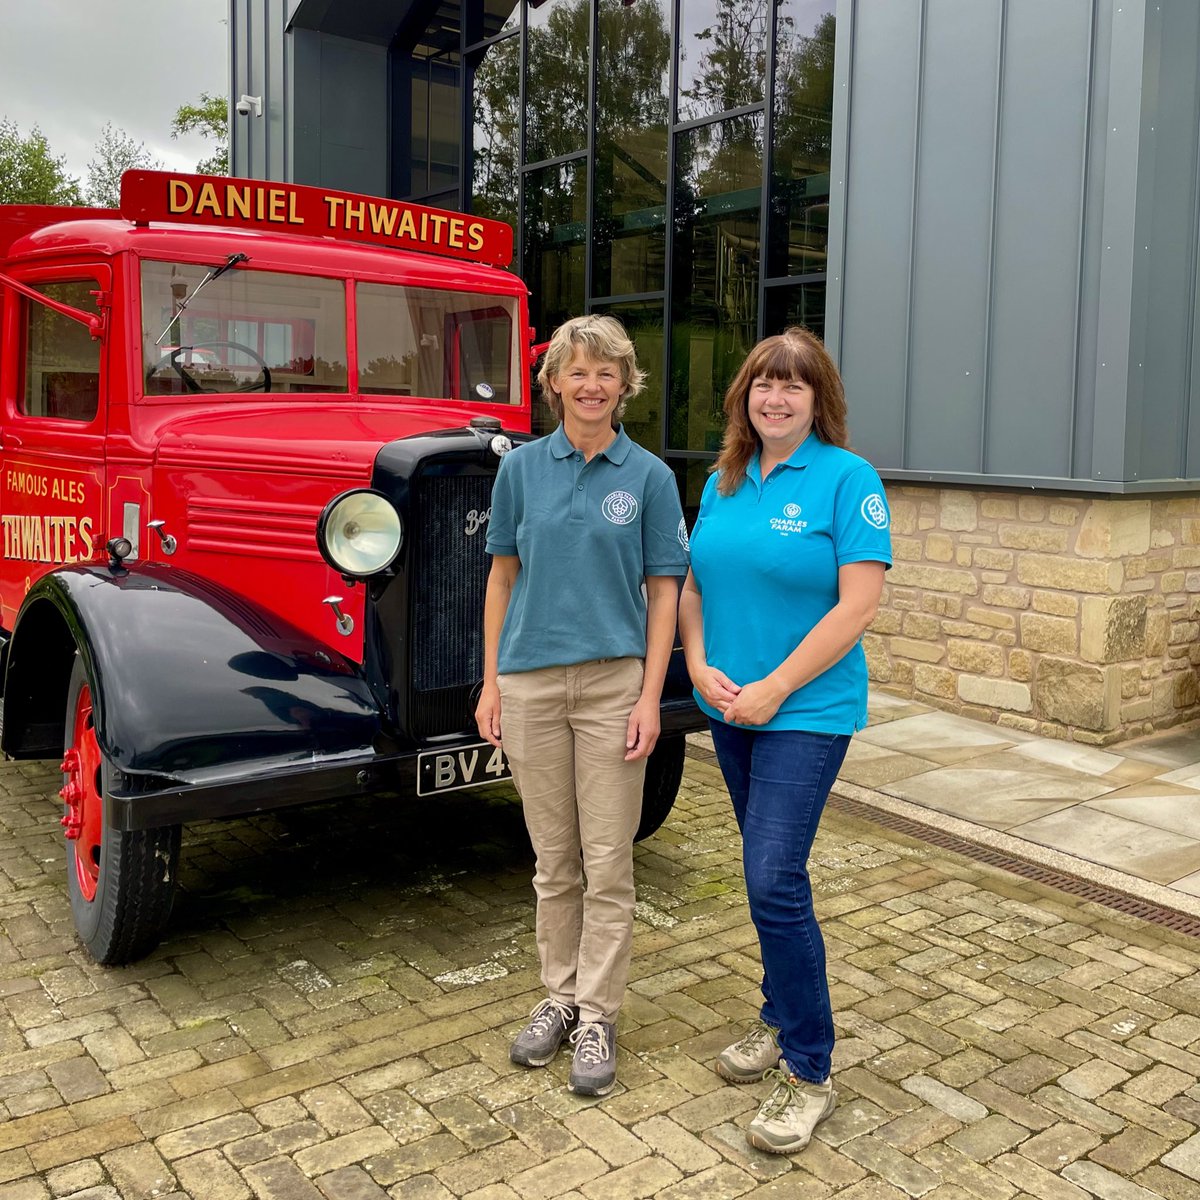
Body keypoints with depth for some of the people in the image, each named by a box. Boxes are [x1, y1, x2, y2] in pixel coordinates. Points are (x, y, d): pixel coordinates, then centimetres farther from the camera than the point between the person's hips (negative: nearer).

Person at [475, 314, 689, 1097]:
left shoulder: (649, 476, -1)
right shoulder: (521, 467, 4)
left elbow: (663, 592, -1)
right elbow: (503, 577, 8)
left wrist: (650, 697, -8)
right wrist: (491, 682, 4)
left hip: (613, 684, -2)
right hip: (530, 682, 2)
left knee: (608, 862, 4)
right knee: (553, 858, 13)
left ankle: (598, 1017, 18)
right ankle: (561, 995, 29)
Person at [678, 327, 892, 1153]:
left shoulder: (848, 478, -10)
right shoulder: (722, 483, 9)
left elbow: (859, 603, -16)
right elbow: (693, 587, 11)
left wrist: (773, 689, -17)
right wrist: (700, 668, -6)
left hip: (807, 712, -6)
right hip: (731, 709, 6)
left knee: (776, 880, -10)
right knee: (767, 870, 16)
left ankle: (810, 1074, 5)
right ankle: (780, 1020, 34)